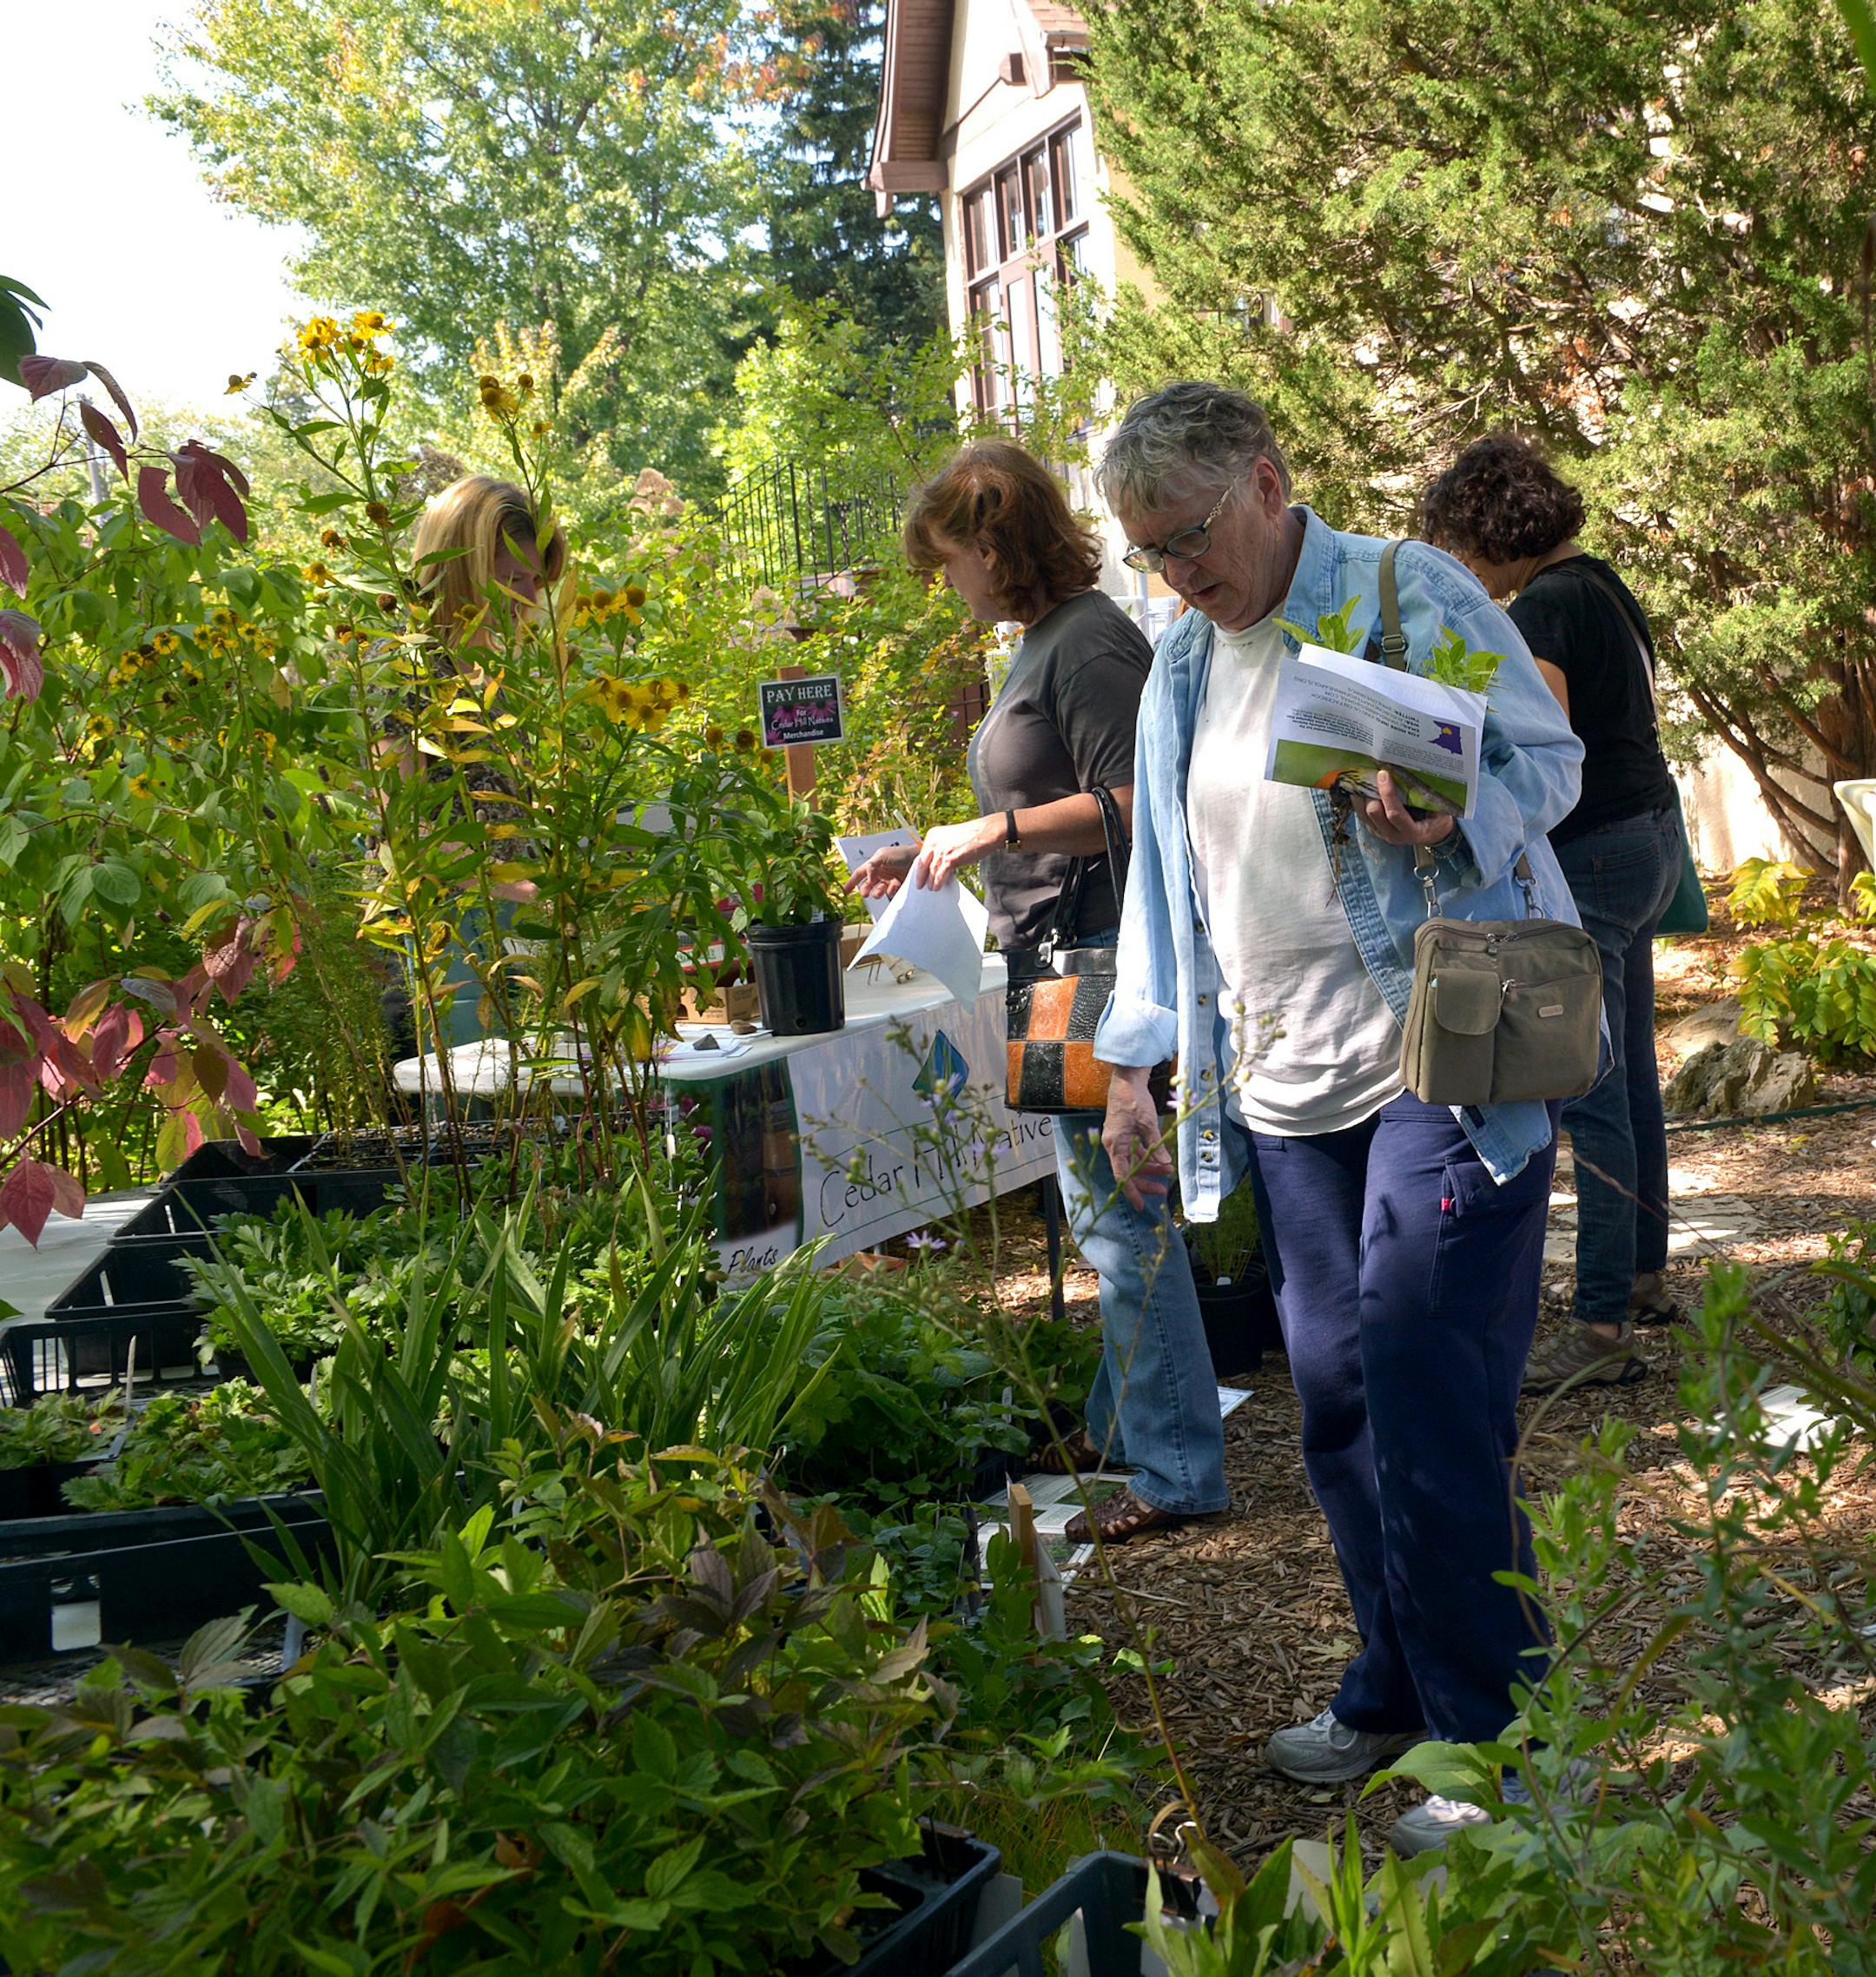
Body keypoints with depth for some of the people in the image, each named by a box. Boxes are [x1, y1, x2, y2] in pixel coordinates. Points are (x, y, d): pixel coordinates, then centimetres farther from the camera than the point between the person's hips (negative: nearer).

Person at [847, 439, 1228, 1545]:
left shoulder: (1090, 643, -14)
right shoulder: (1045, 643, 17)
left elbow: (1129, 804, -21)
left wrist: (995, 830, -20)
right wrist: (935, 858, 20)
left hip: (1102, 956, -11)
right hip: (1064, 957, 11)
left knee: (1125, 1214, -6)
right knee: (1103, 1209, 17)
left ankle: (1178, 1470, 2)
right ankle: (1121, 1424, 30)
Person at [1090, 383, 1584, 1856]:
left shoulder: (1410, 593, -4)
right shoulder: (1182, 668, 15)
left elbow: (1549, 758, -3)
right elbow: (1165, 876, 18)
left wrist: (1449, 822, -25)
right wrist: (1133, 1066, 12)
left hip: (1442, 1071, -6)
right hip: (1282, 1095, 7)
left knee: (1427, 1405, -7)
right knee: (1336, 1406, 10)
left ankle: (1491, 1741, 7)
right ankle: (1397, 1691, 27)